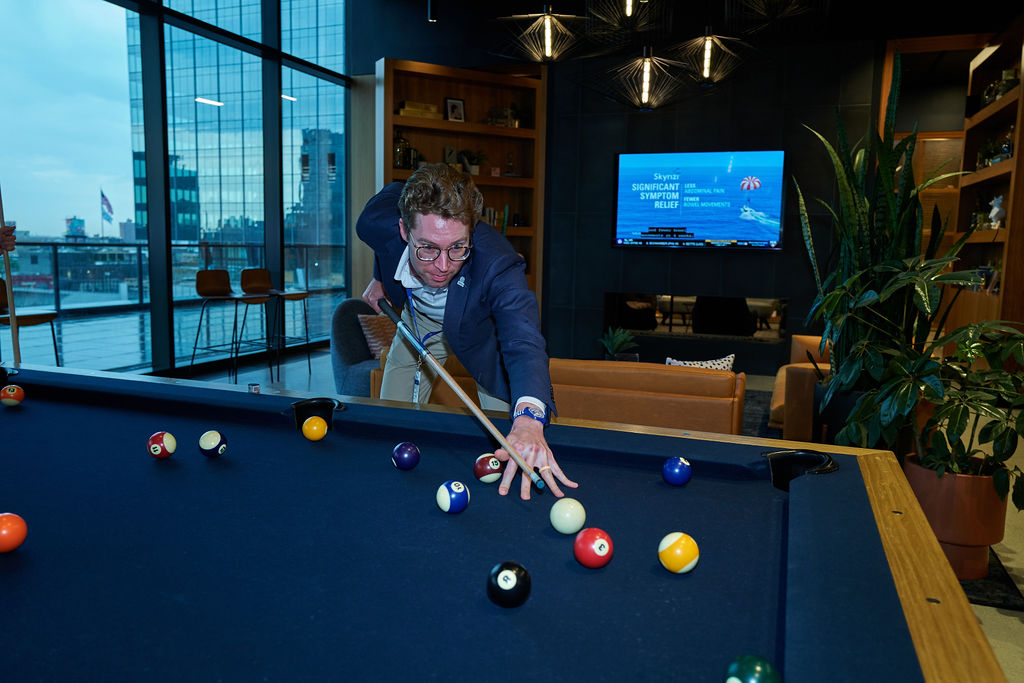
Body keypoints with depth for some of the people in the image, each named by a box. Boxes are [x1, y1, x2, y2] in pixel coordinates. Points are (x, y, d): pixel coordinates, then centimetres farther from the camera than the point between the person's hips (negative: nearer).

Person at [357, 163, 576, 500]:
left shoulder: (496, 264, -46)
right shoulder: (377, 224, -35)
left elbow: (523, 343, -60)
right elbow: (392, 193, -8)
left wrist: (528, 419, -80)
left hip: (483, 327, -3)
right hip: (420, 320, 3)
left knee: (506, 437, -7)